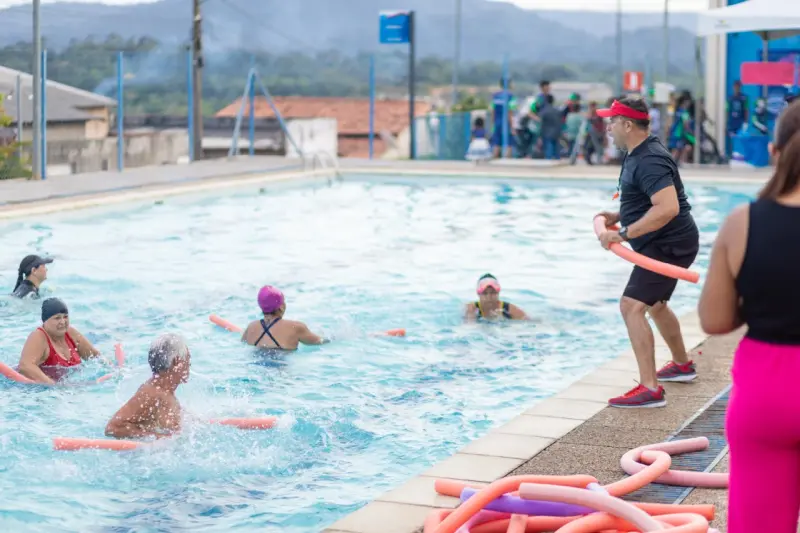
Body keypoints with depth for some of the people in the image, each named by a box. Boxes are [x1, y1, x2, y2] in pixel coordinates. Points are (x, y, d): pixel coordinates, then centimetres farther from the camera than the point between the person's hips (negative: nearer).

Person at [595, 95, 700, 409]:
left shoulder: (649, 160, -22)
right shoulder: (638, 155, 11)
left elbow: (667, 208, -34)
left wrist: (623, 234, -33)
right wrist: (618, 216, 9)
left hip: (669, 245, -11)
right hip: (667, 244, 11)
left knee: (632, 306, -18)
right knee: (655, 303, 28)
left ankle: (650, 389, -20)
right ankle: (682, 365, 48)